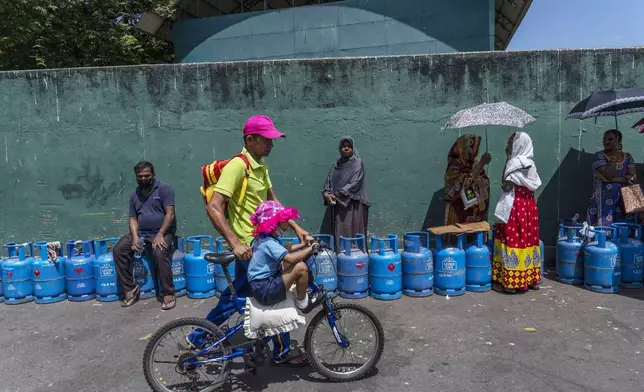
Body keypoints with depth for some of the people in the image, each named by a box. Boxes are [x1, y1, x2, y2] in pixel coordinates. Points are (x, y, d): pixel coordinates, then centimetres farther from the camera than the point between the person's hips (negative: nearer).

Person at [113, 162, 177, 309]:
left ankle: (168, 294, -22)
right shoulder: (134, 195, 12)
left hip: (162, 232, -6)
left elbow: (170, 214, -13)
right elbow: (133, 219, 10)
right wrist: (135, 236, -9)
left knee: (160, 253, -34)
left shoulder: (164, 188, -6)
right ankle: (130, 288, -6)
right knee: (119, 250, -15)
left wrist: (160, 234, -22)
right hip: (140, 233, 6)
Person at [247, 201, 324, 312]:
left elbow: (284, 251, 25)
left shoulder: (263, 238, 10)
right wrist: (310, 249, -17)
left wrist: (303, 245, 17)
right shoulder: (269, 243, -21)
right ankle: (303, 302, 0)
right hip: (265, 291, -10)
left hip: (260, 285, 10)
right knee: (301, 267, -19)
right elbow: (291, 258, -32)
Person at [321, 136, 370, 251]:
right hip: (336, 205, 5)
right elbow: (329, 181, 11)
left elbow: (354, 183, -11)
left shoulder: (358, 163, -1)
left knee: (351, 233, -6)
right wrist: (326, 193, -10)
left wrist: (338, 194, -15)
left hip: (353, 204, -5)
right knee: (336, 233, 2)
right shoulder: (336, 165, 15)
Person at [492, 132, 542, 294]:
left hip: (515, 206, -9)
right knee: (527, 240, 13)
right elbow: (534, 185, 13)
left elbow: (507, 185, -17)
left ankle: (510, 281, 3)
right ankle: (531, 279, 20)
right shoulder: (530, 163, 12)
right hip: (529, 205, 9)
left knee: (512, 240, -3)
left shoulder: (515, 163, -14)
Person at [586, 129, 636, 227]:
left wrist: (613, 179, -13)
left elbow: (632, 177, -4)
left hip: (622, 202, 3)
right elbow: (608, 175, -16)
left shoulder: (627, 157, 10)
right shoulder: (599, 156, -2)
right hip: (603, 202, -3)